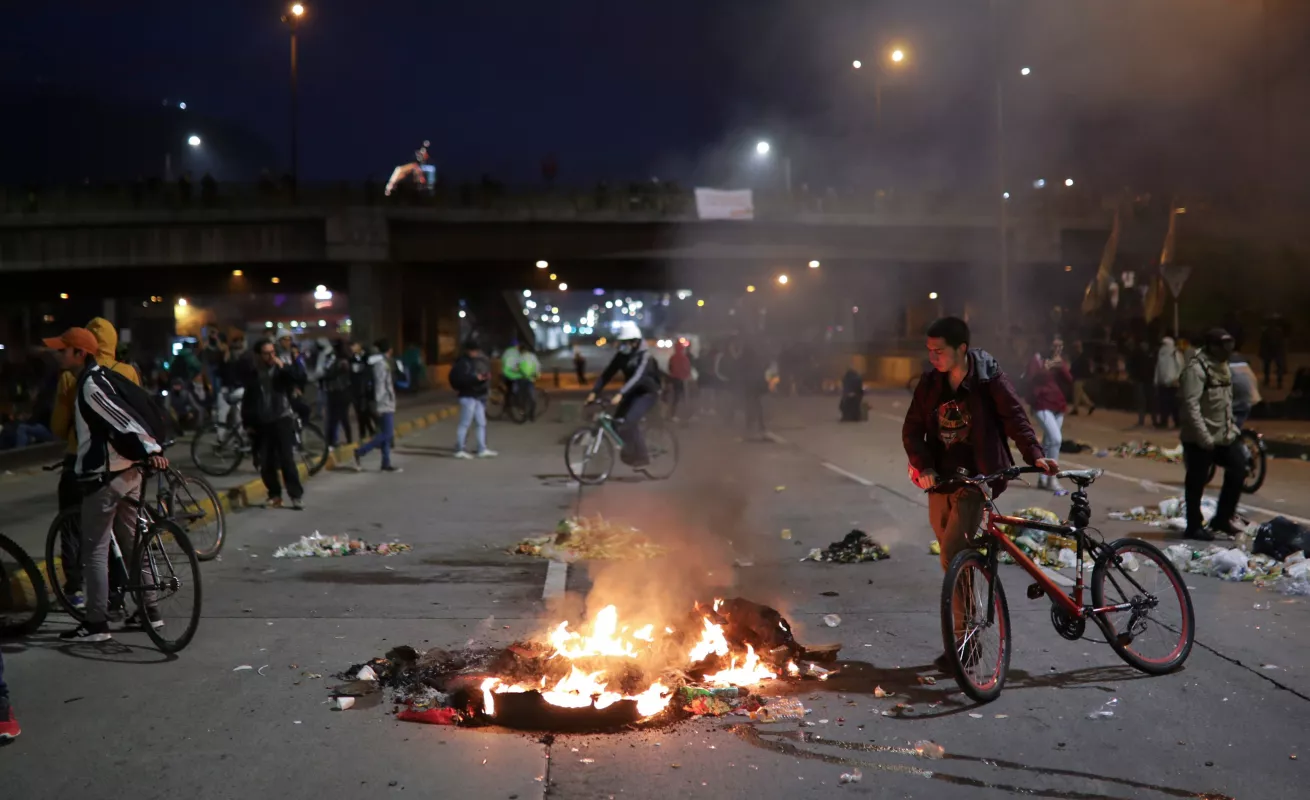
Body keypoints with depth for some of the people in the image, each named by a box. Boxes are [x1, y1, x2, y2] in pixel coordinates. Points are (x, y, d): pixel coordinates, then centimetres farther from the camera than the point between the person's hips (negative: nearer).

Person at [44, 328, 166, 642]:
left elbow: (125, 419, -26)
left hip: (104, 476, -10)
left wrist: (152, 450, -34)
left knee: (94, 551, -3)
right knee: (132, 544, 15)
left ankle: (96, 624, -1)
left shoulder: (90, 385, -15)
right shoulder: (99, 378, 15)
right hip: (126, 471, 10)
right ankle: (150, 610, 21)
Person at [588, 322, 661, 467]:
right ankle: (630, 451, 14)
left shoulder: (645, 355, -23)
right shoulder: (621, 355, -3)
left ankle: (641, 457, -10)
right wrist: (594, 392, -20)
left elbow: (638, 376, -38)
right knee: (617, 421, -4)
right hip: (633, 392, 7)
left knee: (630, 421, -23)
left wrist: (620, 394, -49)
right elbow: (607, 374, -7)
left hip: (648, 392, -7)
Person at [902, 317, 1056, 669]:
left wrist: (1034, 455, -27)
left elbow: (1014, 416, -13)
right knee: (954, 557, 11)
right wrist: (923, 466, -12)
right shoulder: (930, 383, 3)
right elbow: (912, 429, 3)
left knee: (953, 556, -15)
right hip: (940, 479, 5)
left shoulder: (989, 378, -8)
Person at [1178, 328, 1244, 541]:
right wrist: (1204, 437, -24)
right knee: (1196, 483, 1)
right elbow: (1191, 405, -23)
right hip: (1199, 439, -9)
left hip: (1223, 435, 9)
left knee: (1238, 467, 7)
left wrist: (1232, 426, 14)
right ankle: (1194, 527, 13)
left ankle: (1222, 518, 18)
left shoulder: (1222, 366, 12)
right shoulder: (1196, 368, -17)